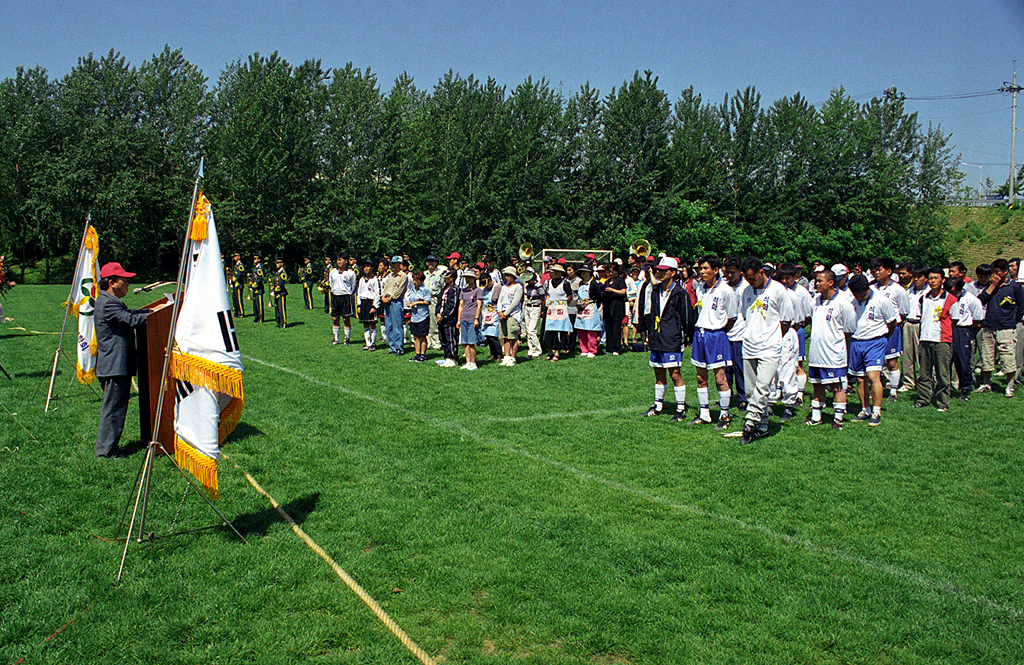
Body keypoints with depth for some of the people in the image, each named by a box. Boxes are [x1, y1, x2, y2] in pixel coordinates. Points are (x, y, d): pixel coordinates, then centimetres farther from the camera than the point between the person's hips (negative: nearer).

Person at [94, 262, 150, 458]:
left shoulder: (111, 302, 17)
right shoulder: (107, 303, -17)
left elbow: (129, 314, 17)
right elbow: (131, 320, -20)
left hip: (115, 364, 11)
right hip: (114, 366, -11)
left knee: (114, 407, 15)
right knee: (114, 407, -5)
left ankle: (107, 446, 22)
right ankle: (105, 449, 1)